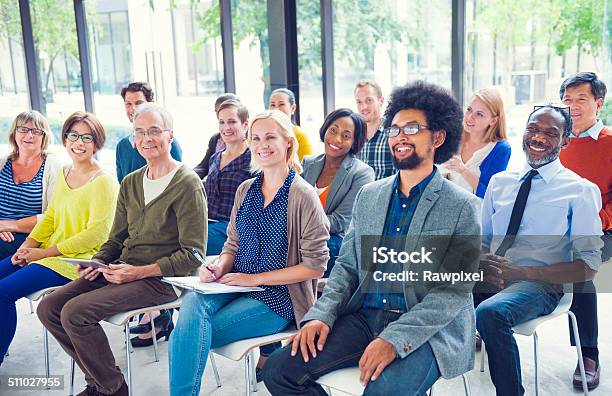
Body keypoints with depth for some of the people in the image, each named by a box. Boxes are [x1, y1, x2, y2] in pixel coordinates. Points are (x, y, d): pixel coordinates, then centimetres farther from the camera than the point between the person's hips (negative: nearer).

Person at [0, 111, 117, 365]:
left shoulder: (103, 182, -13)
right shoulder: (63, 174, 13)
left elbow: (96, 234, -17)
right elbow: (50, 217, 17)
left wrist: (45, 252, -16)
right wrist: (28, 244, -1)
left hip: (77, 260, -8)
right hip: (48, 252, 8)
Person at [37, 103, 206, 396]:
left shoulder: (188, 184, -10)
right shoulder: (130, 183, 14)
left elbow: (192, 254, -14)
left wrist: (140, 272, -19)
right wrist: (97, 262, -2)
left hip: (162, 279, -8)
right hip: (122, 271, 8)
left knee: (75, 312, -21)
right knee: (48, 308, -3)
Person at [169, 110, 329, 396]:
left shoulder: (303, 196, -9)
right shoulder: (245, 190, 11)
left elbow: (315, 265, -10)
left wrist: (255, 278, -14)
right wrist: (219, 268, -6)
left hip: (277, 297, -5)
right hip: (235, 286, 5)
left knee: (186, 338, -22)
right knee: (192, 301, -28)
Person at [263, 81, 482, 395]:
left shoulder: (462, 206, -3)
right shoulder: (368, 196, 13)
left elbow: (456, 290, -10)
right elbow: (347, 265, 13)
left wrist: (395, 339, -21)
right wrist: (321, 315, -5)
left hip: (429, 329, -4)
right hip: (364, 316, 5)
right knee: (278, 369, -13)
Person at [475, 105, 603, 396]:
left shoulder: (581, 191, 0)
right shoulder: (499, 181, 14)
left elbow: (588, 267, -4)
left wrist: (521, 272, -17)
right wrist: (482, 263, -8)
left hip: (539, 285, -4)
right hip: (489, 280, 4)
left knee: (490, 313, -36)